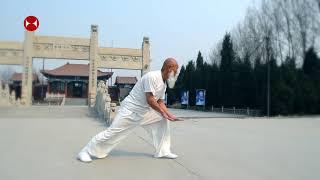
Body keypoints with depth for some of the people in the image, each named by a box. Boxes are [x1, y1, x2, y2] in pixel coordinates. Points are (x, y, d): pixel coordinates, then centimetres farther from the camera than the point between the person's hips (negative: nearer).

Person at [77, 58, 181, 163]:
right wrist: (162, 113, -18)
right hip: (130, 110, -9)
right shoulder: (152, 76, -25)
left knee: (163, 121, 4)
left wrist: (169, 115, -3)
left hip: (144, 111, 9)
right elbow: (150, 100, -28)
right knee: (113, 132, -8)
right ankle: (86, 152, 7)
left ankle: (162, 151, 11)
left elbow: (160, 102, 10)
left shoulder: (164, 83, 5)